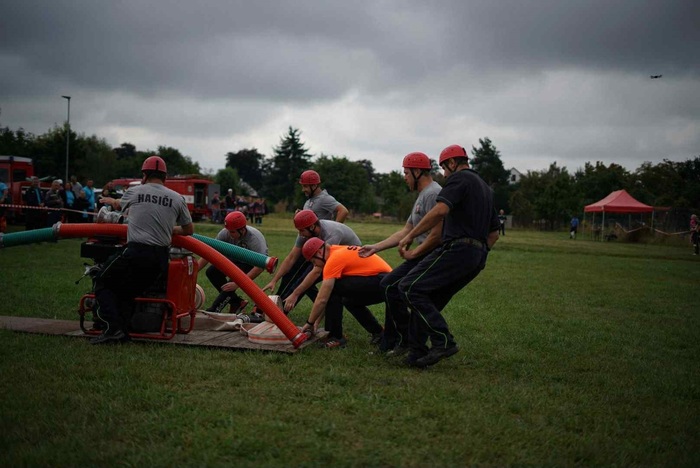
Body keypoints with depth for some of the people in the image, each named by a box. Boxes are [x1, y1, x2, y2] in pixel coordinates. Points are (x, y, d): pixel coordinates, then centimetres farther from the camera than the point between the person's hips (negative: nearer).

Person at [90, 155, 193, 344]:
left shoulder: (134, 192, 6)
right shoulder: (177, 198, 9)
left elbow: (119, 205, 31)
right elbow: (189, 230, 20)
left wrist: (110, 200, 55)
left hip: (136, 253, -3)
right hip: (161, 258, 4)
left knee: (103, 284, 11)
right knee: (125, 291, 16)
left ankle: (114, 327, -7)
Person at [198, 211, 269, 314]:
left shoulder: (255, 239, -37)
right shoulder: (225, 233, -25)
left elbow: (260, 266, -41)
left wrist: (237, 284, -45)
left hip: (252, 263, -5)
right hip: (236, 259, 6)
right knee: (211, 272, -14)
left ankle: (212, 311, -16)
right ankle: (236, 302, -1)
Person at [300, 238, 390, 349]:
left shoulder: (333, 259, -11)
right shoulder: (340, 252, 18)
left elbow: (322, 300, -10)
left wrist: (310, 323, 4)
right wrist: (317, 321, 24)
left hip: (380, 283, -10)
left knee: (333, 288, -11)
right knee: (350, 300, 30)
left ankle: (336, 337, -2)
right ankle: (378, 333, 24)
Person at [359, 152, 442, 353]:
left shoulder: (433, 194, -14)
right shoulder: (421, 197, 21)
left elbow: (437, 234, -23)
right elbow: (405, 232, 22)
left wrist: (413, 253, -13)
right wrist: (375, 247, 18)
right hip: (423, 256, 11)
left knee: (393, 287, -12)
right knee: (390, 286, 12)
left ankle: (409, 340, -2)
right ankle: (389, 344, 19)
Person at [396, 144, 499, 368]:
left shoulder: (459, 178, -2)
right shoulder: (486, 188, 28)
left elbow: (440, 210, -20)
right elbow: (494, 233, 30)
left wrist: (410, 236, -16)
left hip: (457, 249, -10)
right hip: (478, 258, 10)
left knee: (410, 288, -11)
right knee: (430, 300, 13)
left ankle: (444, 341, -18)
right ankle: (417, 354, 9)